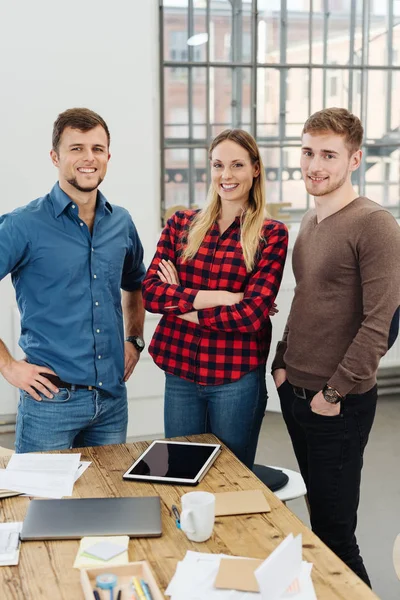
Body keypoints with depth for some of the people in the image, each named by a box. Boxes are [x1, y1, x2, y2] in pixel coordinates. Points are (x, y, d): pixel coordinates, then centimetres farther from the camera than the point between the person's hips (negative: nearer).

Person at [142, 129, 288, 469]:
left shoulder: (271, 235, -4)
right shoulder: (181, 224, 5)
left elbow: (252, 314, -13)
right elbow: (150, 291, -7)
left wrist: (181, 305, -9)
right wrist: (218, 297, -17)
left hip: (237, 380, -3)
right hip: (180, 374, 3)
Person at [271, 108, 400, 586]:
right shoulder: (309, 222, 11)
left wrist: (335, 391, -16)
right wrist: (283, 362, 9)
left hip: (340, 402, -7)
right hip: (295, 391, 7)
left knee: (333, 529, 1)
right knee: (317, 513, 19)